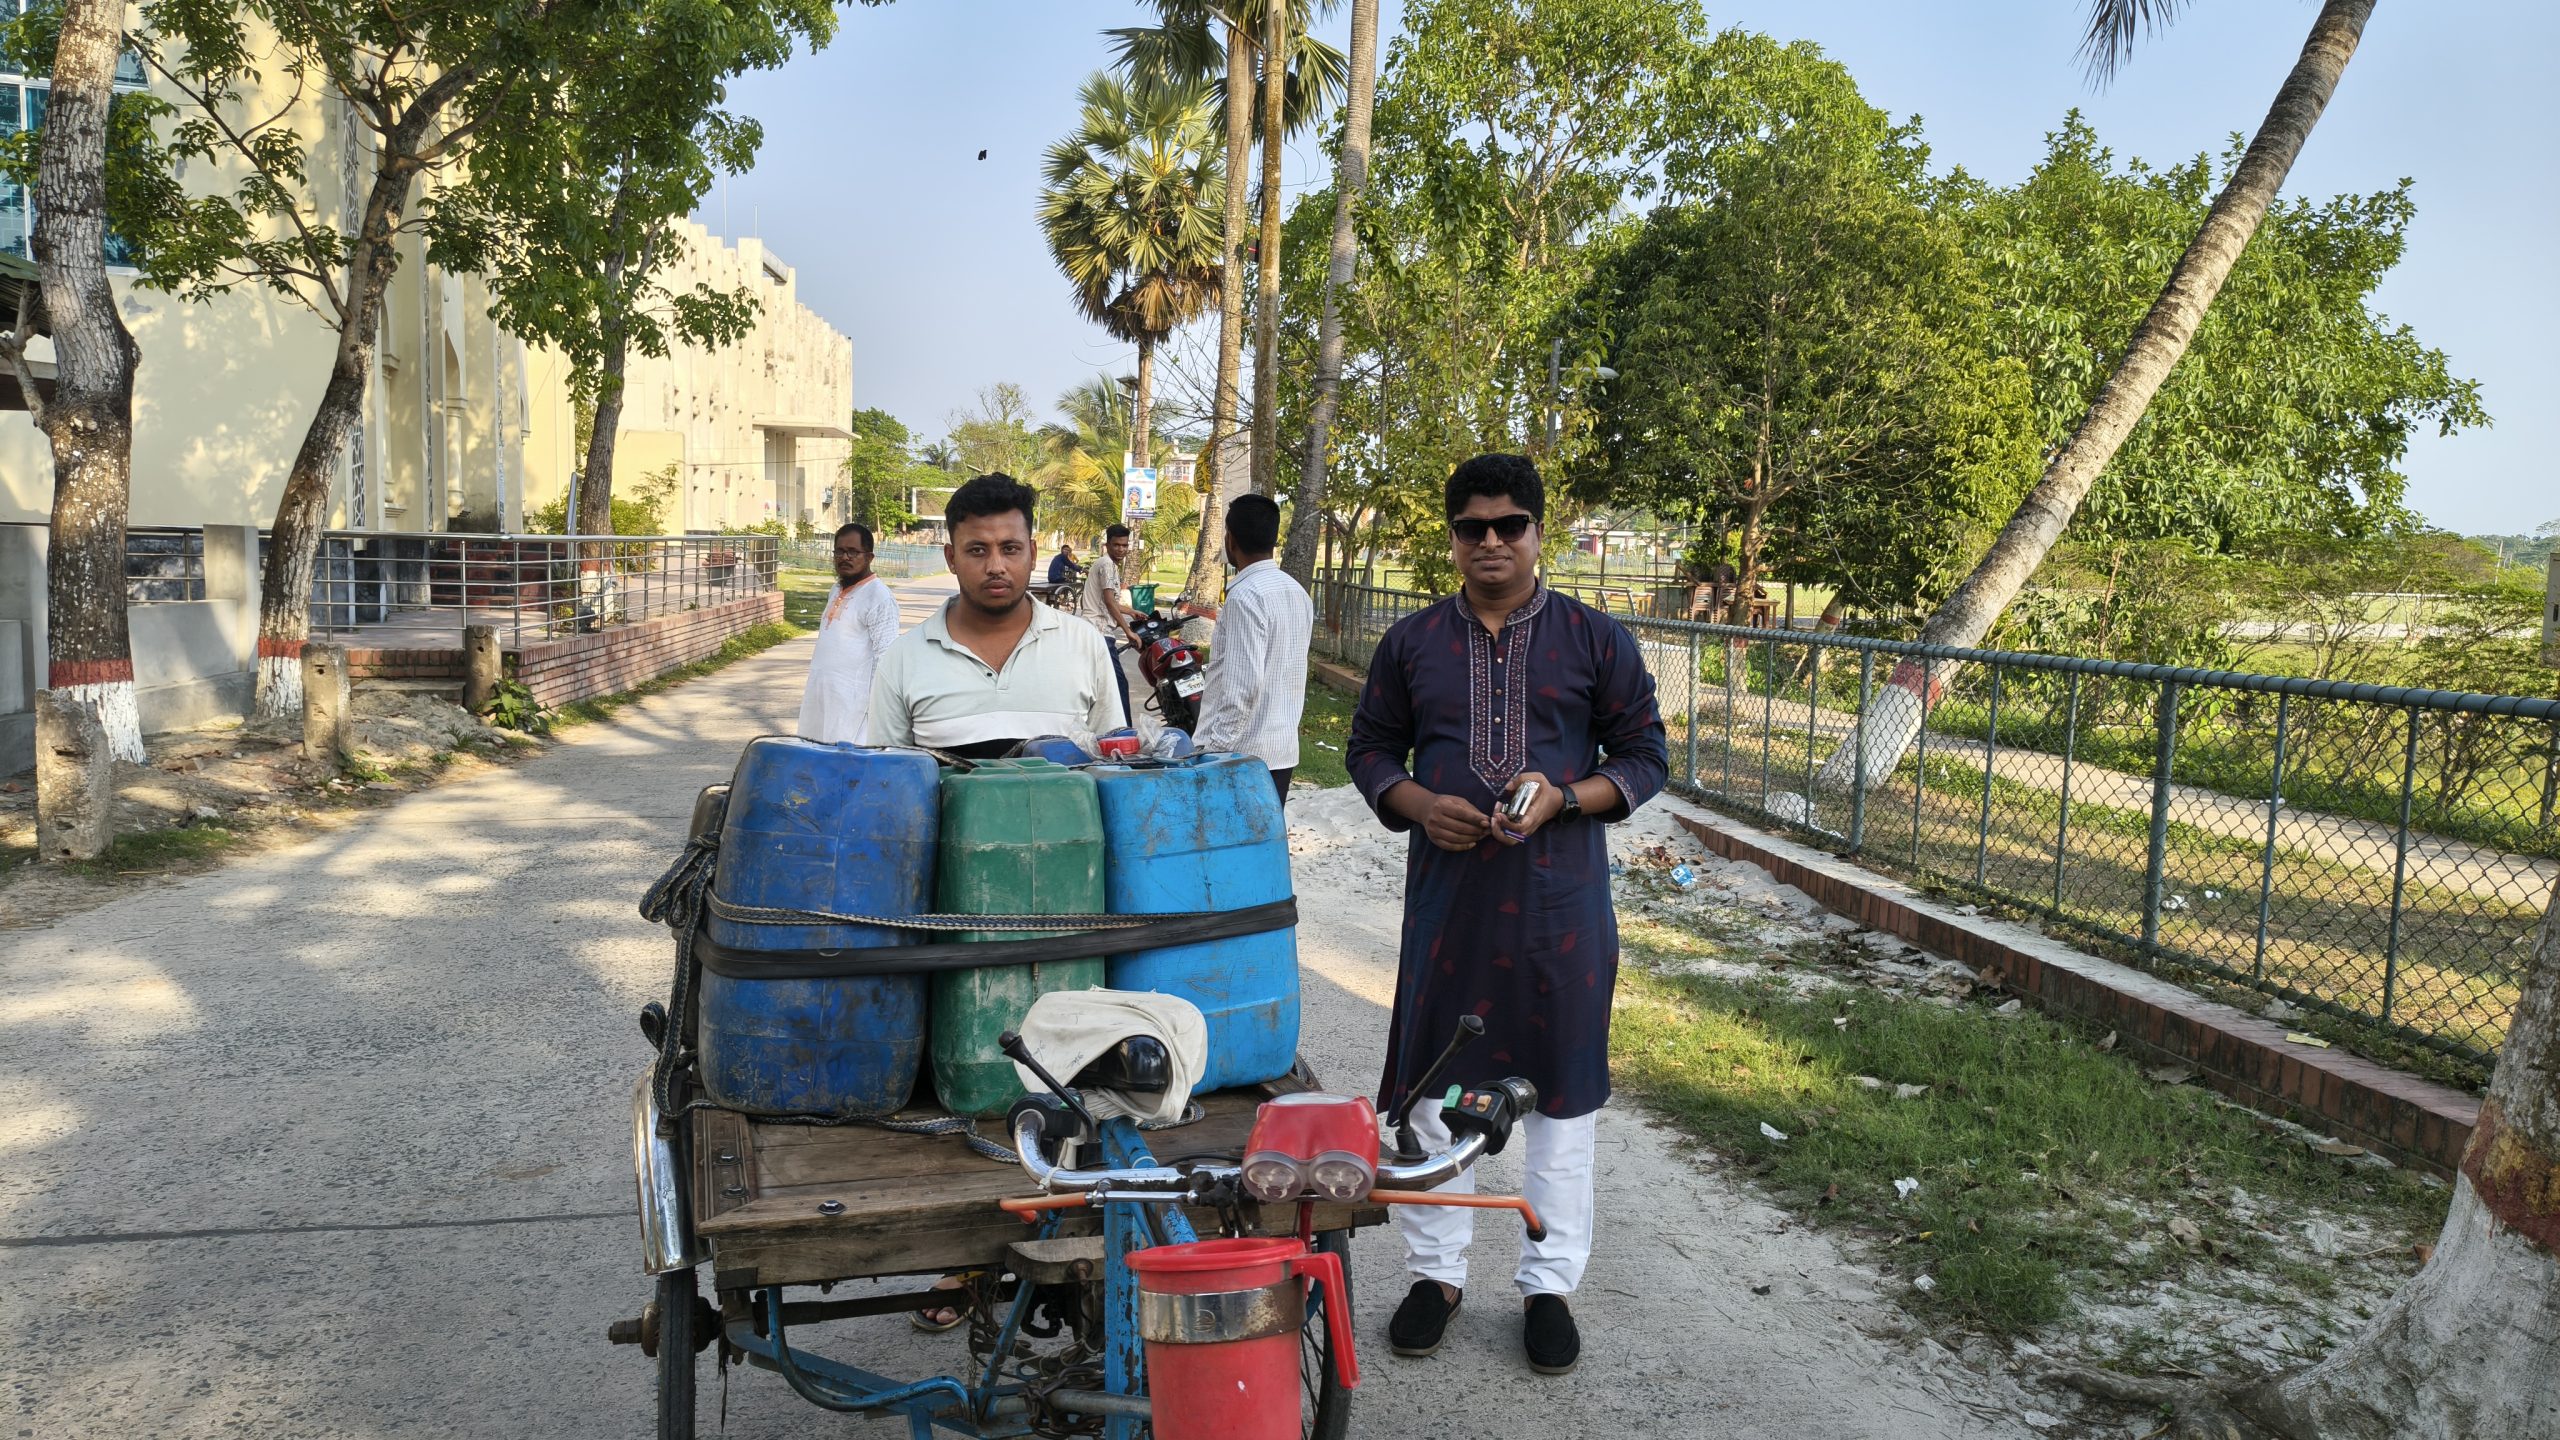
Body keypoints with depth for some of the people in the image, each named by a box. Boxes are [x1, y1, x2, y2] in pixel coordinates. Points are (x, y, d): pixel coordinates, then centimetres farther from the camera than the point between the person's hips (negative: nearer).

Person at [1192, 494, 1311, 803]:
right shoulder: (1297, 592, 11)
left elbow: (1242, 686, -22)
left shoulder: (1246, 596, -16)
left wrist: (1215, 749, -17)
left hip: (1245, 754, -9)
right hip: (1283, 751, 9)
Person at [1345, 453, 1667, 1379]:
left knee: (1562, 1085, 7)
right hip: (1446, 891, 1)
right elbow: (1370, 748, 12)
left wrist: (1565, 797, -15)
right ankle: (1436, 1269, 25)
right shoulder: (1412, 643, 6)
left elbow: (1643, 756, 4)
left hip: (1560, 894, -1)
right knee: (1432, 1080, 7)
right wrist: (1421, 806, -9)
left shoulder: (1596, 640, 1)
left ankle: (1550, 1282, 23)